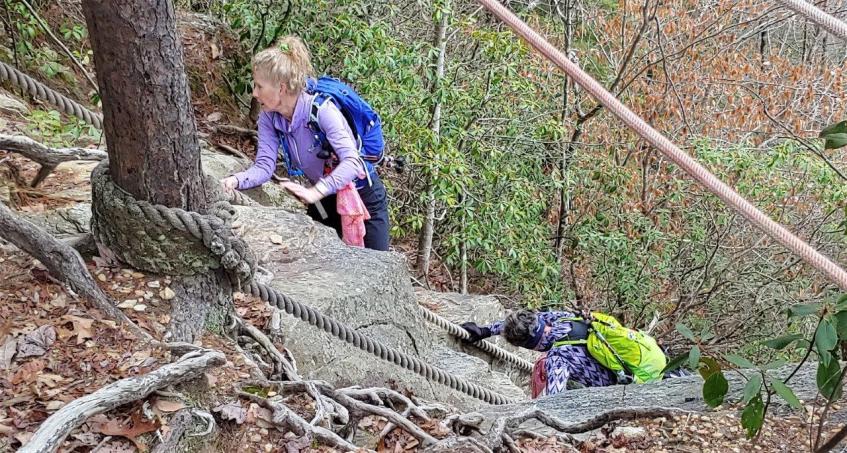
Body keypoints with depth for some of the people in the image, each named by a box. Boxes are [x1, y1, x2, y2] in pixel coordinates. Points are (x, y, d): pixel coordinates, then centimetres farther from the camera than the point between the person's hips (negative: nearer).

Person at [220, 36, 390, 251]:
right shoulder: (269, 118, -12)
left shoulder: (322, 110, -31)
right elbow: (264, 165, -18)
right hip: (325, 197, 6)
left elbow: (352, 162, -40)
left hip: (362, 194, -6)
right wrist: (236, 180, -39)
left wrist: (315, 192, -53)